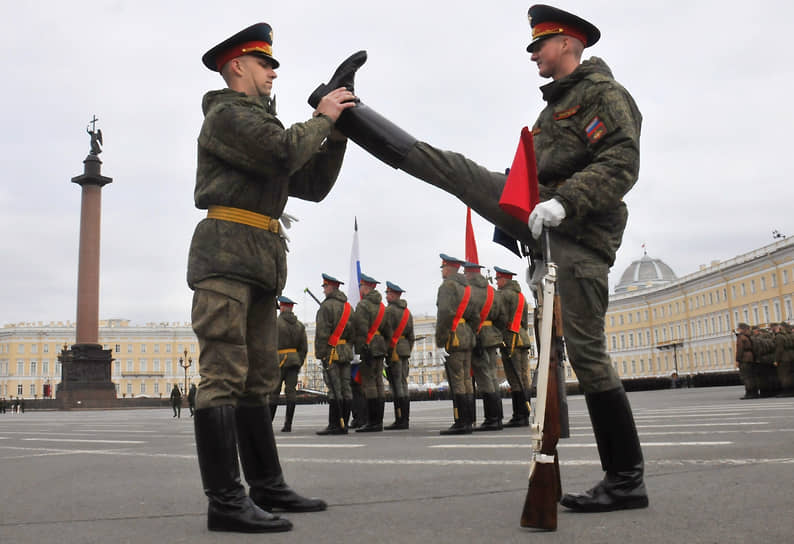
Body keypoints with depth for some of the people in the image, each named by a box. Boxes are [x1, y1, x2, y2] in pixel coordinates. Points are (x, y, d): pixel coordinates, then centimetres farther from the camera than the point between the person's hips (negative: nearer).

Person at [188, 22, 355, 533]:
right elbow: (284, 153, -18)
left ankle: (268, 487, 14)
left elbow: (312, 185, 22)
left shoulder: (263, 123, 27)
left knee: (258, 377, 8)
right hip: (226, 253, -10)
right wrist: (321, 117, -2)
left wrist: (337, 133, 13)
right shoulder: (226, 114, -1)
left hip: (262, 261, 10)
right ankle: (226, 501, -12)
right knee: (225, 375, -12)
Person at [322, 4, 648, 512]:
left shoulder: (606, 94, -4)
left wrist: (563, 202, -29)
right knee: (452, 168, 0)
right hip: (536, 216, 9)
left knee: (587, 353, -8)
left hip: (576, 234, -9)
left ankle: (627, 480, 1)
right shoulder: (559, 101, 26)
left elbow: (621, 164, -18)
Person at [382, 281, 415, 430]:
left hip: (393, 350, -8)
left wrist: (385, 351, -13)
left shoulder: (389, 310, -8)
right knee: (403, 384, 9)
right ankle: (405, 419, 10)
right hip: (405, 349, 8)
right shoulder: (407, 311, 17)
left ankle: (400, 420, -8)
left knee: (397, 385, -8)